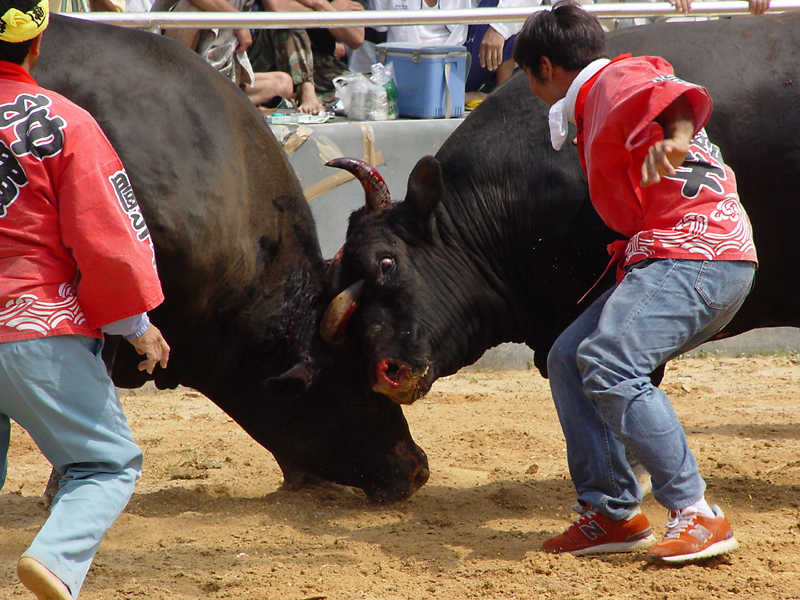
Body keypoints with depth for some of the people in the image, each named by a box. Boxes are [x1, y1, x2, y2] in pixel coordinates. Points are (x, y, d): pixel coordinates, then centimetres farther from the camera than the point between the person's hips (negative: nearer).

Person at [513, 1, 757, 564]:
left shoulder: (617, 78, -4)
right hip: (664, 261, 11)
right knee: (569, 358, 12)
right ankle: (613, 514, 10)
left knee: (610, 363, -25)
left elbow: (679, 95, -27)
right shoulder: (596, 105, 28)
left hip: (696, 253, -11)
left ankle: (698, 515, -24)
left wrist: (674, 138, -45)